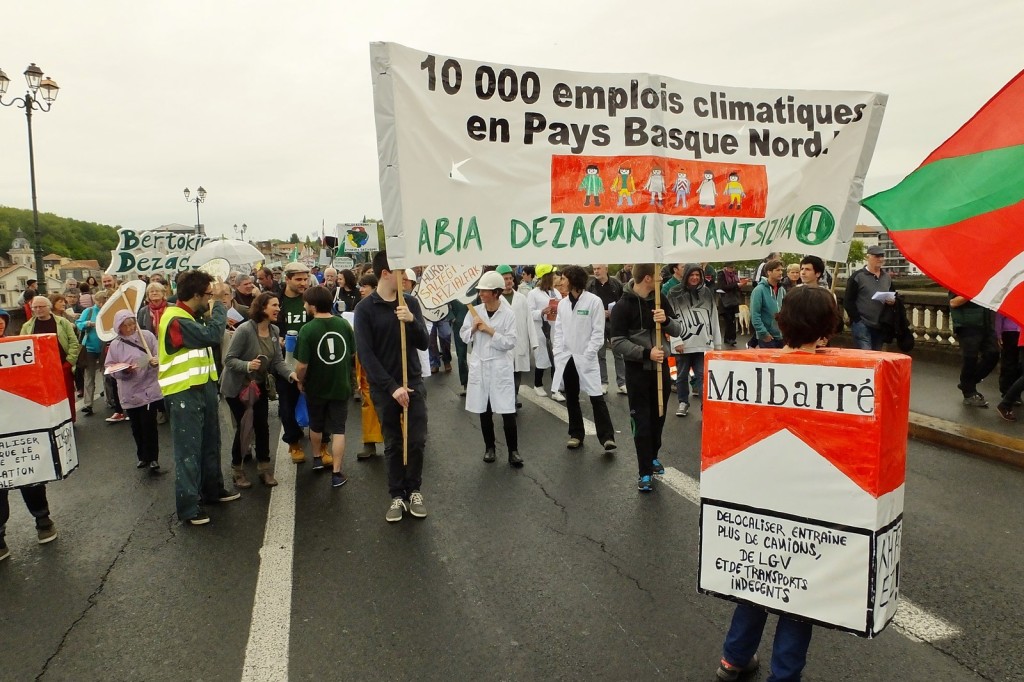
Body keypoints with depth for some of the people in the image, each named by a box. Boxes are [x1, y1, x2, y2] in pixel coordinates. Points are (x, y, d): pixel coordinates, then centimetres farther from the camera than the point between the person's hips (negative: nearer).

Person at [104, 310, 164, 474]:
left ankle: (152, 459, 12)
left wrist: (157, 361, -24)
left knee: (149, 425, -2)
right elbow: (110, 368, 3)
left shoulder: (147, 336, -3)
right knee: (137, 427, 13)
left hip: (149, 389, -3)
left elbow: (159, 356, -2)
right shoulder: (115, 345, 2)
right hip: (130, 393, 3)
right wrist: (124, 370, -16)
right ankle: (143, 456, 31)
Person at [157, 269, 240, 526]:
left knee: (210, 441, 19)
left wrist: (215, 307, -2)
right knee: (188, 448, -5)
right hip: (184, 392, -10)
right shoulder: (176, 320, -20)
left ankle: (213, 489, 34)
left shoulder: (192, 316, 13)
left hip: (203, 386, 10)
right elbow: (212, 334, -28)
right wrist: (219, 304, -15)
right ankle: (188, 506, 2)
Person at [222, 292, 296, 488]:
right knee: (243, 427, 0)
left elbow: (278, 361, -8)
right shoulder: (244, 329, -24)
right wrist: (248, 365, -40)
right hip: (237, 386, -6)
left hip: (260, 385, 6)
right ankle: (237, 470, 18)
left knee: (262, 426, 6)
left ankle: (265, 469, 19)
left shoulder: (275, 331, -5)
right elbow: (228, 360, -22)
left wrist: (291, 374, -26)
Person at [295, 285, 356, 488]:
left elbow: (302, 365, -21)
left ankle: (317, 459, 43)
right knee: (338, 430, 8)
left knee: (316, 425, 22)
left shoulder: (307, 330, -21)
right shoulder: (344, 324, -9)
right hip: (341, 386, 2)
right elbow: (353, 354, 2)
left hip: (316, 387, -1)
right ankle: (336, 473, 6)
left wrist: (301, 382, -2)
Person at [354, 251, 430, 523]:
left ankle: (414, 491, 22)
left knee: (417, 441, 3)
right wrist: (391, 387, -18)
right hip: (384, 387, -2)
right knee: (393, 445, 8)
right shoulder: (365, 308, -8)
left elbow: (424, 344, 1)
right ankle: (397, 496, 22)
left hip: (414, 382, 2)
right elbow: (365, 354, -13)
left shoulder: (410, 302, 2)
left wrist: (412, 321, -19)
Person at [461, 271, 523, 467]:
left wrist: (490, 331, -18)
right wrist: (473, 328, -12)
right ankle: (489, 447, 26)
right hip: (479, 366, 4)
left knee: (507, 411, -4)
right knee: (484, 410, 11)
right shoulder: (475, 311, 2)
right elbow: (464, 337, 7)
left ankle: (513, 450, 8)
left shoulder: (508, 314, -9)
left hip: (500, 368, -3)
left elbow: (510, 343, -12)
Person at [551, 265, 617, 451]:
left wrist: (587, 354, -14)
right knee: (571, 398, 12)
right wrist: (558, 352, -3)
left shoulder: (594, 301, -7)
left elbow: (598, 332, -9)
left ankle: (607, 437, -4)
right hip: (566, 358, 5)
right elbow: (559, 329, 9)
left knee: (597, 397, -8)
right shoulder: (562, 303, 9)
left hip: (586, 358, -5)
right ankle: (576, 434, 23)